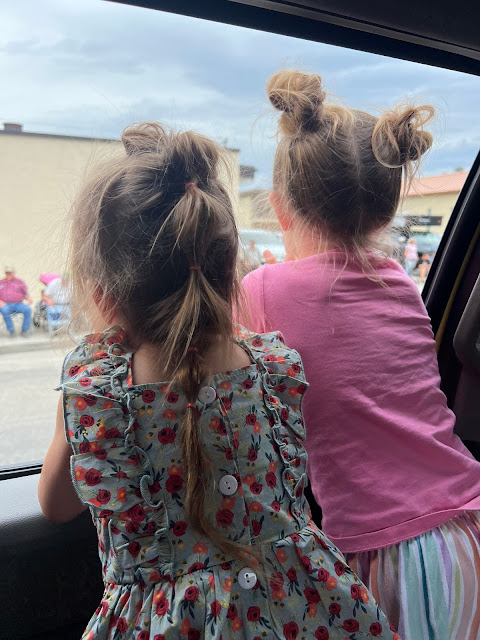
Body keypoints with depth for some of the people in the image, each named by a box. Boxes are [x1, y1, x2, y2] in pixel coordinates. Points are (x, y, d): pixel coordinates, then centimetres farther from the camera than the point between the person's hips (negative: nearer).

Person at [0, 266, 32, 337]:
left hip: (18, 304, 0)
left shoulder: (19, 282, 15)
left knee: (27, 309, -31)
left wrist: (28, 298, -10)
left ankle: (25, 330, -18)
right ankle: (11, 330, -22)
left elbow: (25, 293, 13)